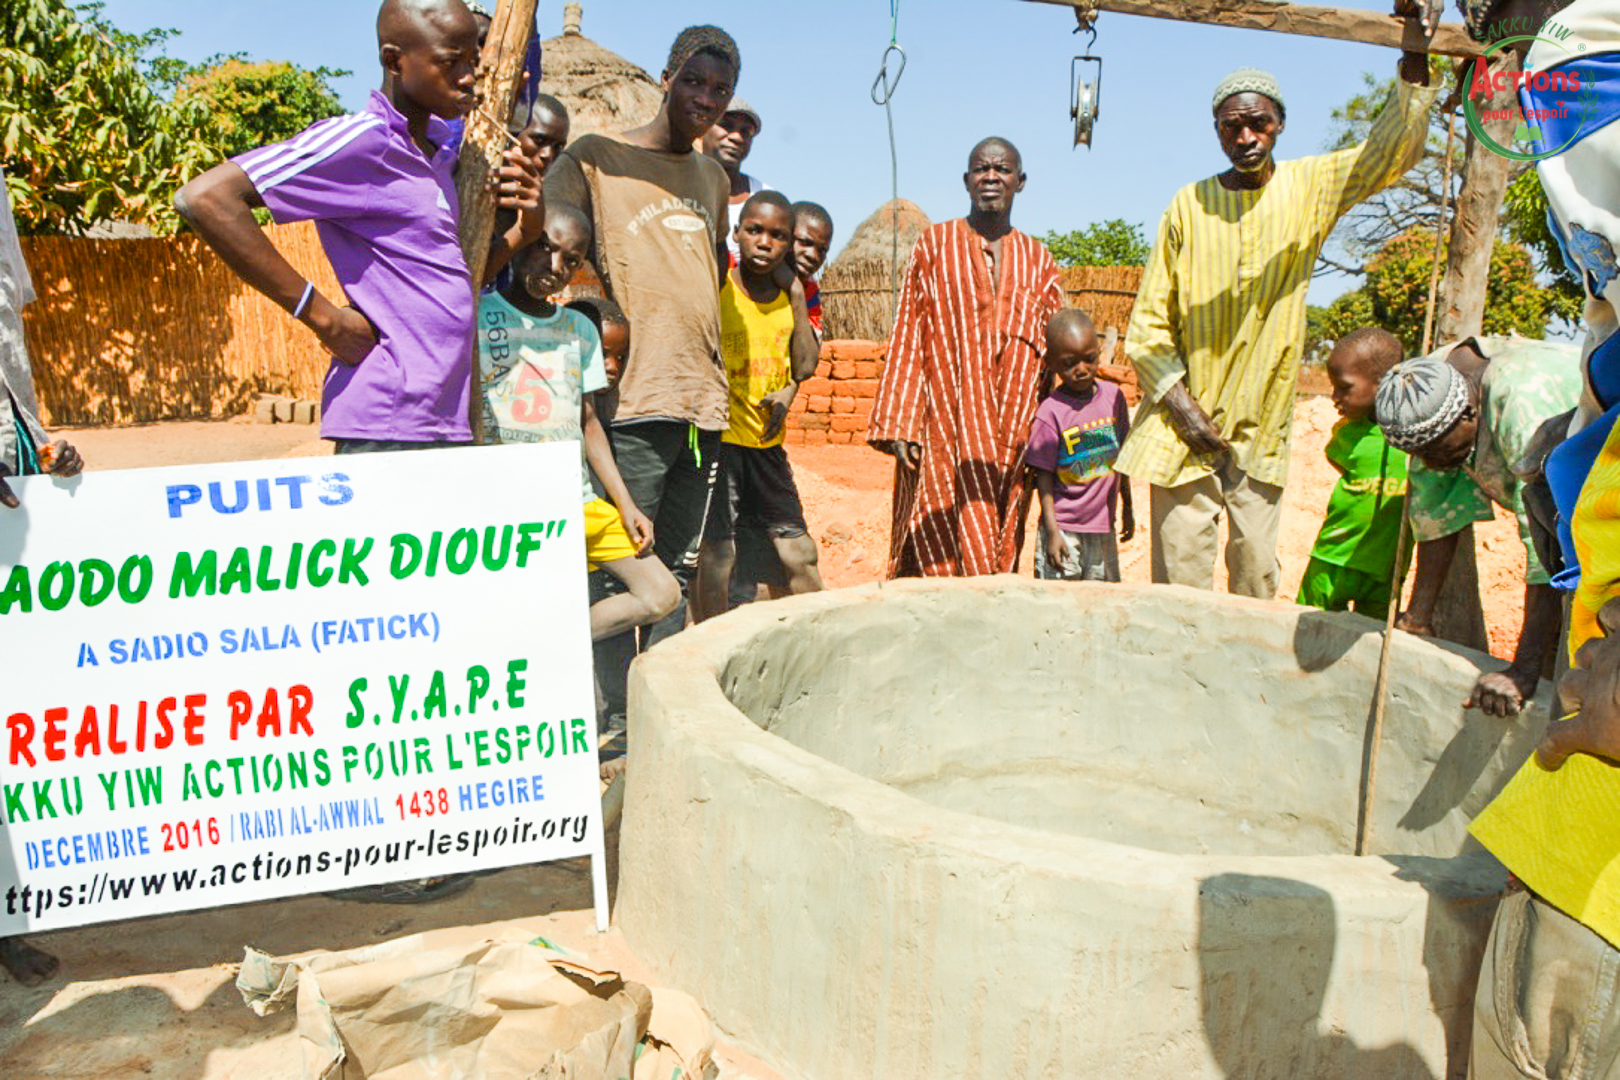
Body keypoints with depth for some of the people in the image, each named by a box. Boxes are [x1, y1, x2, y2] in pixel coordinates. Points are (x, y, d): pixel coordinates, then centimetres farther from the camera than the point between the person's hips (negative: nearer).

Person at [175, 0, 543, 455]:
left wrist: (524, 231, 9)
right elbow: (205, 198, -18)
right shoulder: (360, 141, -8)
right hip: (388, 425, -8)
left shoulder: (439, 151, 18)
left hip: (447, 422, 9)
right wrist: (323, 315, -16)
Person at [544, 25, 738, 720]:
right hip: (632, 401, -6)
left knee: (678, 568, 11)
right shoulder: (594, 158, 3)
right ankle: (616, 719, 1)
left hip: (703, 401, 6)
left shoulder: (714, 179, 21)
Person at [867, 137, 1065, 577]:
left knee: (999, 558, 4)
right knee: (937, 556, -6)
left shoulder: (1038, 260, 14)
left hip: (1011, 435, 3)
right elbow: (906, 338, 3)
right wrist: (899, 424, -5)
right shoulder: (934, 245, 7)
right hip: (944, 425, -3)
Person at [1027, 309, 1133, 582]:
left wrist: (1128, 507, 20)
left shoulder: (1113, 396, 2)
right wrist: (1052, 531, -13)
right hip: (1064, 527, -5)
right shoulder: (1050, 412, -13)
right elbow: (1043, 476, -10)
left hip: (1103, 525, 5)